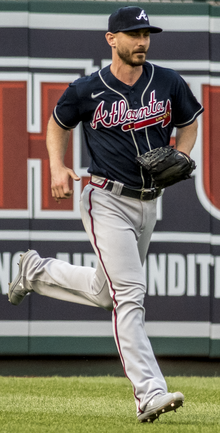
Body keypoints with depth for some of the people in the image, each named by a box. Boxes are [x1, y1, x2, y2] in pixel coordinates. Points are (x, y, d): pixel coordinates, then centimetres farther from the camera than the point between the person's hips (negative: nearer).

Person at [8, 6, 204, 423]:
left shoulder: (168, 83, 1)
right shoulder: (88, 90, -7)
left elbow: (189, 122, 17)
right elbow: (58, 124, 10)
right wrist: (58, 168, -6)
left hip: (147, 205, 6)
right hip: (107, 202, -6)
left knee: (105, 293, 19)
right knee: (129, 295, -17)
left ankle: (37, 271, 43)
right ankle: (150, 394, -24)